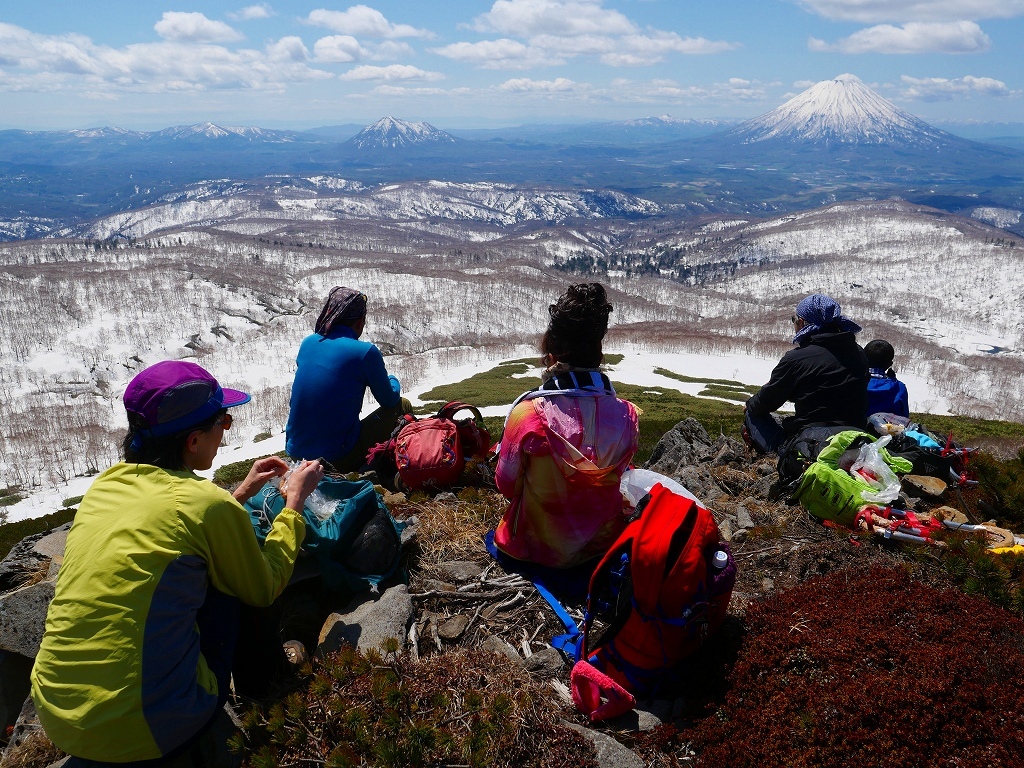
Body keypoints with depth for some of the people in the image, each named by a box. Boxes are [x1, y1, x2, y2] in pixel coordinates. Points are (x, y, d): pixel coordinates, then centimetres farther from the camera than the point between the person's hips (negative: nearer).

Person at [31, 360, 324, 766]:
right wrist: (294, 503, 10)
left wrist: (238, 495, 25)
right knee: (224, 581, 11)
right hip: (144, 734, -6)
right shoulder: (208, 504, -16)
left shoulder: (106, 485, 3)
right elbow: (264, 589, 2)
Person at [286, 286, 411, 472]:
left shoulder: (307, 343, 5)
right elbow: (389, 400, 2)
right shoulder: (365, 352, -12)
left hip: (295, 452, 7)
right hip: (339, 460, -6)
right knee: (403, 406, 12)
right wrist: (393, 381, 26)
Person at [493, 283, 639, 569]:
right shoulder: (626, 415, -15)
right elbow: (620, 478, 2)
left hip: (539, 549, -3)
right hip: (605, 546, 3)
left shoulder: (527, 414, -24)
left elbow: (507, 485, -10)